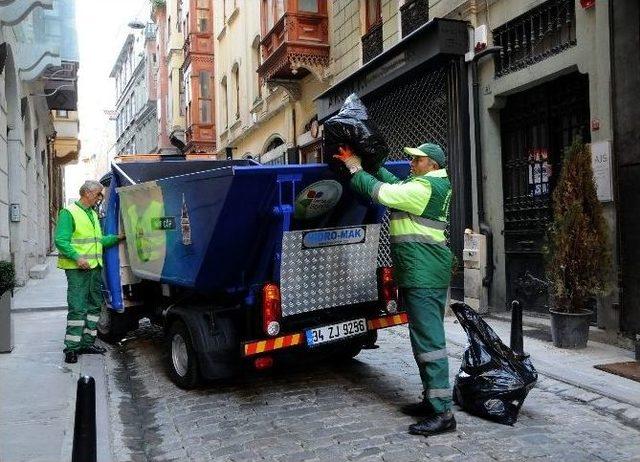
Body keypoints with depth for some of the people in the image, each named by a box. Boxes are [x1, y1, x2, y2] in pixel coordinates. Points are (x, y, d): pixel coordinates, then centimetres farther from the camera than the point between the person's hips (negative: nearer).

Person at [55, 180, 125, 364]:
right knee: (78, 307, -10)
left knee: (94, 306, 12)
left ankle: (87, 342, 21)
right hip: (77, 269, -9)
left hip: (95, 267, 9)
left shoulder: (93, 215, 19)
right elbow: (61, 241, -15)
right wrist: (77, 257, -24)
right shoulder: (69, 213, -7)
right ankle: (72, 347, -4)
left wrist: (117, 237, 7)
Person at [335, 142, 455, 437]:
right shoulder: (433, 185, 17)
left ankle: (442, 414, -7)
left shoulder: (425, 187, -14)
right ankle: (433, 400, 24)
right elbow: (393, 183, 25)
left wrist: (354, 167, -1)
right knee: (427, 336, 15)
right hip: (426, 272, 11)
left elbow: (381, 192, -14)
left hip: (424, 273, -11)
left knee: (428, 339, -10)